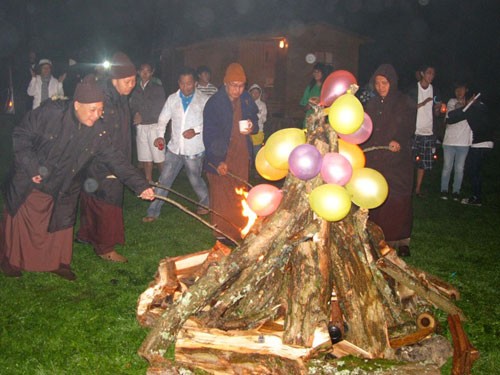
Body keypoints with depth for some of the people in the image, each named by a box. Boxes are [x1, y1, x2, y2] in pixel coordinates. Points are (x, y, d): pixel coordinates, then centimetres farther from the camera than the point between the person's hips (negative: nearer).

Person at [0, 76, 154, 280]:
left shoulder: (98, 132, -15)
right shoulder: (51, 112, -25)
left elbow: (116, 160, -14)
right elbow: (21, 135, -16)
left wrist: (141, 186, -21)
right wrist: (31, 168, -22)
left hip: (62, 189, 3)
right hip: (28, 182, -2)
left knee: (62, 222, 12)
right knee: (20, 220, 12)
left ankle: (58, 262, 33)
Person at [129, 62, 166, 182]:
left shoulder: (158, 88, 1)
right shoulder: (136, 89, 13)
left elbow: (159, 109, -5)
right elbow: (132, 107, 14)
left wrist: (143, 117, -6)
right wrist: (136, 114, -8)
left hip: (154, 126, -4)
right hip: (140, 127, 4)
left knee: (159, 157, -9)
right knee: (145, 158, 6)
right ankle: (148, 181, 15)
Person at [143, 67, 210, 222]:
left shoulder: (203, 100, -6)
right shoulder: (172, 99, 4)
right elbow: (163, 119, 9)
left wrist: (196, 130, -20)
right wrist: (160, 136, -6)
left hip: (194, 150, -3)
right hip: (174, 148, 3)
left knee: (195, 180, 12)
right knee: (164, 181, 4)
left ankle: (206, 203, 39)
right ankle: (153, 212, 12)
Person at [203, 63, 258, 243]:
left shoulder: (246, 99, 3)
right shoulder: (214, 103, -12)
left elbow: (255, 120, 18)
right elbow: (209, 135, -14)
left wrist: (252, 127, -8)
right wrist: (217, 161, -21)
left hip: (241, 155, 5)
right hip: (221, 157, -5)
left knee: (239, 197, 13)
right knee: (221, 197, 0)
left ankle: (238, 232, 26)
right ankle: (221, 234, 13)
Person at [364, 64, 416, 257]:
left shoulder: (405, 104, 0)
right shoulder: (372, 104, 14)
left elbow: (407, 128, -11)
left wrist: (398, 141, -31)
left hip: (397, 161, -4)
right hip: (374, 160, 4)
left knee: (398, 201, -4)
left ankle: (401, 241, 9)